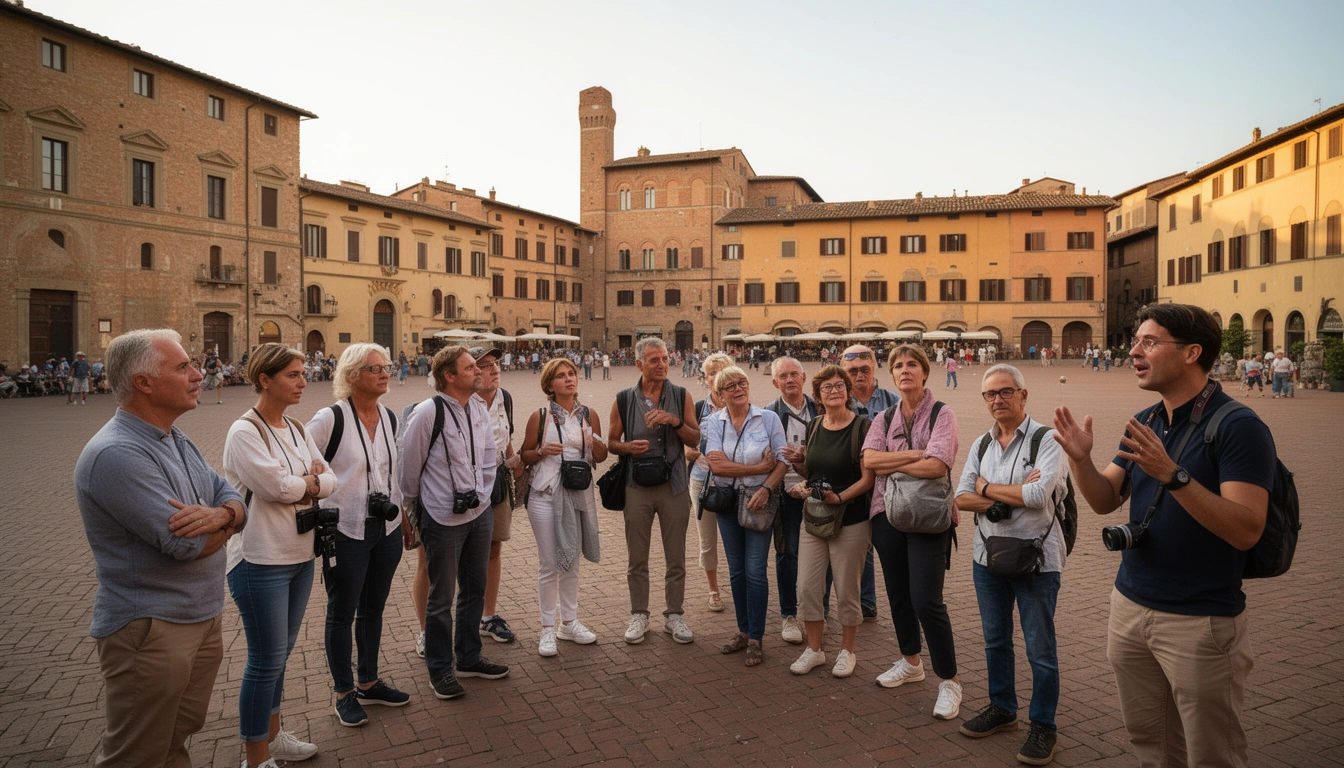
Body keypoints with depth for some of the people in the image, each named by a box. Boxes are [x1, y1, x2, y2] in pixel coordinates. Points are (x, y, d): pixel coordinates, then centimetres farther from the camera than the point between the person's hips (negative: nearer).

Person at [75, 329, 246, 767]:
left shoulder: (176, 441, 8)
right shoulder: (117, 454, -23)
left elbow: (235, 501, 6)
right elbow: (189, 544, -27)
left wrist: (220, 513, -18)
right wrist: (225, 521, -5)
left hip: (203, 619, 8)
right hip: (150, 630, -8)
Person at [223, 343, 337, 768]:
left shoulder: (296, 429, 8)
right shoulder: (244, 432, -15)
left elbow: (329, 480, 4)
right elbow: (278, 485, -22)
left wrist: (300, 486, -13)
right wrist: (312, 480, -5)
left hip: (300, 555, 7)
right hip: (261, 561, -7)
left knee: (281, 653, 19)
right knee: (266, 661, 3)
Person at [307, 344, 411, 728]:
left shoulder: (390, 418, 5)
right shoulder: (331, 418, -15)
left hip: (386, 529, 6)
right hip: (346, 533, -6)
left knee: (373, 609, 18)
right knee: (342, 613, 10)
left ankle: (369, 683, 34)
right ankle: (344, 693, 26)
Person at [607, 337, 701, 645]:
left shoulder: (681, 396, 3)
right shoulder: (624, 400, 2)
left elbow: (695, 439, 1)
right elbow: (611, 442, 7)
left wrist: (674, 421, -16)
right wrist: (629, 447, -14)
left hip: (674, 484, 0)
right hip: (637, 485, 0)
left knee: (676, 556, 7)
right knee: (637, 557, 8)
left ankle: (673, 615, 23)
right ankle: (639, 614, 23)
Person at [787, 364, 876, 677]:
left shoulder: (862, 427, -10)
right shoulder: (814, 426, 8)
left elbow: (868, 478, -13)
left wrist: (839, 497, -24)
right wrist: (803, 484, 0)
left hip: (850, 520, -5)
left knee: (846, 592, 7)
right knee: (807, 587, 6)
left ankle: (846, 651, 27)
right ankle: (814, 649, 24)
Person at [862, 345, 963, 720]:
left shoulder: (942, 415, -5)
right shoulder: (884, 418, 9)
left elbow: (936, 465, -20)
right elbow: (869, 459, -7)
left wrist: (890, 464, -8)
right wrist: (914, 454, -15)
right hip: (888, 513, 5)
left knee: (926, 600, -9)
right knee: (897, 594, 15)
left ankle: (949, 680, 7)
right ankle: (910, 662, 35)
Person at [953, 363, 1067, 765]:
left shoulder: (1046, 440, -12)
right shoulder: (981, 445, 7)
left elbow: (1039, 494, -25)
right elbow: (962, 498, 2)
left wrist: (987, 487, -11)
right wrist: (1011, 497, -14)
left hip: (1036, 559, -6)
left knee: (1040, 649, 6)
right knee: (995, 640, 18)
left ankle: (1043, 726, 23)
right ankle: (1002, 709, 36)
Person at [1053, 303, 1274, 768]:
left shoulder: (1238, 427, -15)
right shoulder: (1144, 424, 6)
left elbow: (1246, 530, -23)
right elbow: (1105, 500, 7)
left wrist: (1173, 474, -33)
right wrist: (1080, 459, -11)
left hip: (1201, 621, -6)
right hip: (1130, 607, 6)